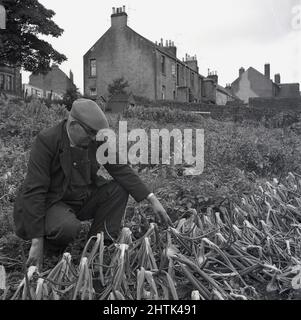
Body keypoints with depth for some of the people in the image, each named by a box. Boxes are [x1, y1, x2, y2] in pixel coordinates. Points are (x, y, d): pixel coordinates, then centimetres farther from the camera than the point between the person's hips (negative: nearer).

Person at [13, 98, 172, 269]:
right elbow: (34, 190, -24)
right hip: (51, 203, -5)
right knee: (68, 227, -35)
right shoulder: (46, 140, -22)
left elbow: (121, 169, -5)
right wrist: (37, 242, -25)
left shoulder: (96, 140, -8)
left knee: (119, 188, -11)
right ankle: (49, 245, 1)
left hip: (83, 199, 6)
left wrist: (152, 199, -13)